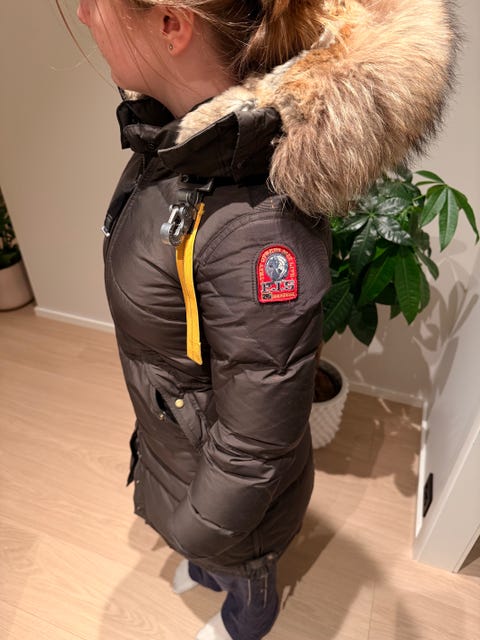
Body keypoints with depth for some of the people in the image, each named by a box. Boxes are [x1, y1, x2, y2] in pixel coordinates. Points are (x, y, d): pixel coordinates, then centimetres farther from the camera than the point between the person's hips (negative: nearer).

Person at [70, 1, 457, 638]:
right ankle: (212, 570, 75)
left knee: (242, 567, 32)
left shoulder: (257, 224, -42)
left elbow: (255, 443, -29)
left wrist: (199, 533, -10)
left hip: (231, 482, -6)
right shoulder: (179, 137, -14)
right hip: (176, 435, 6)